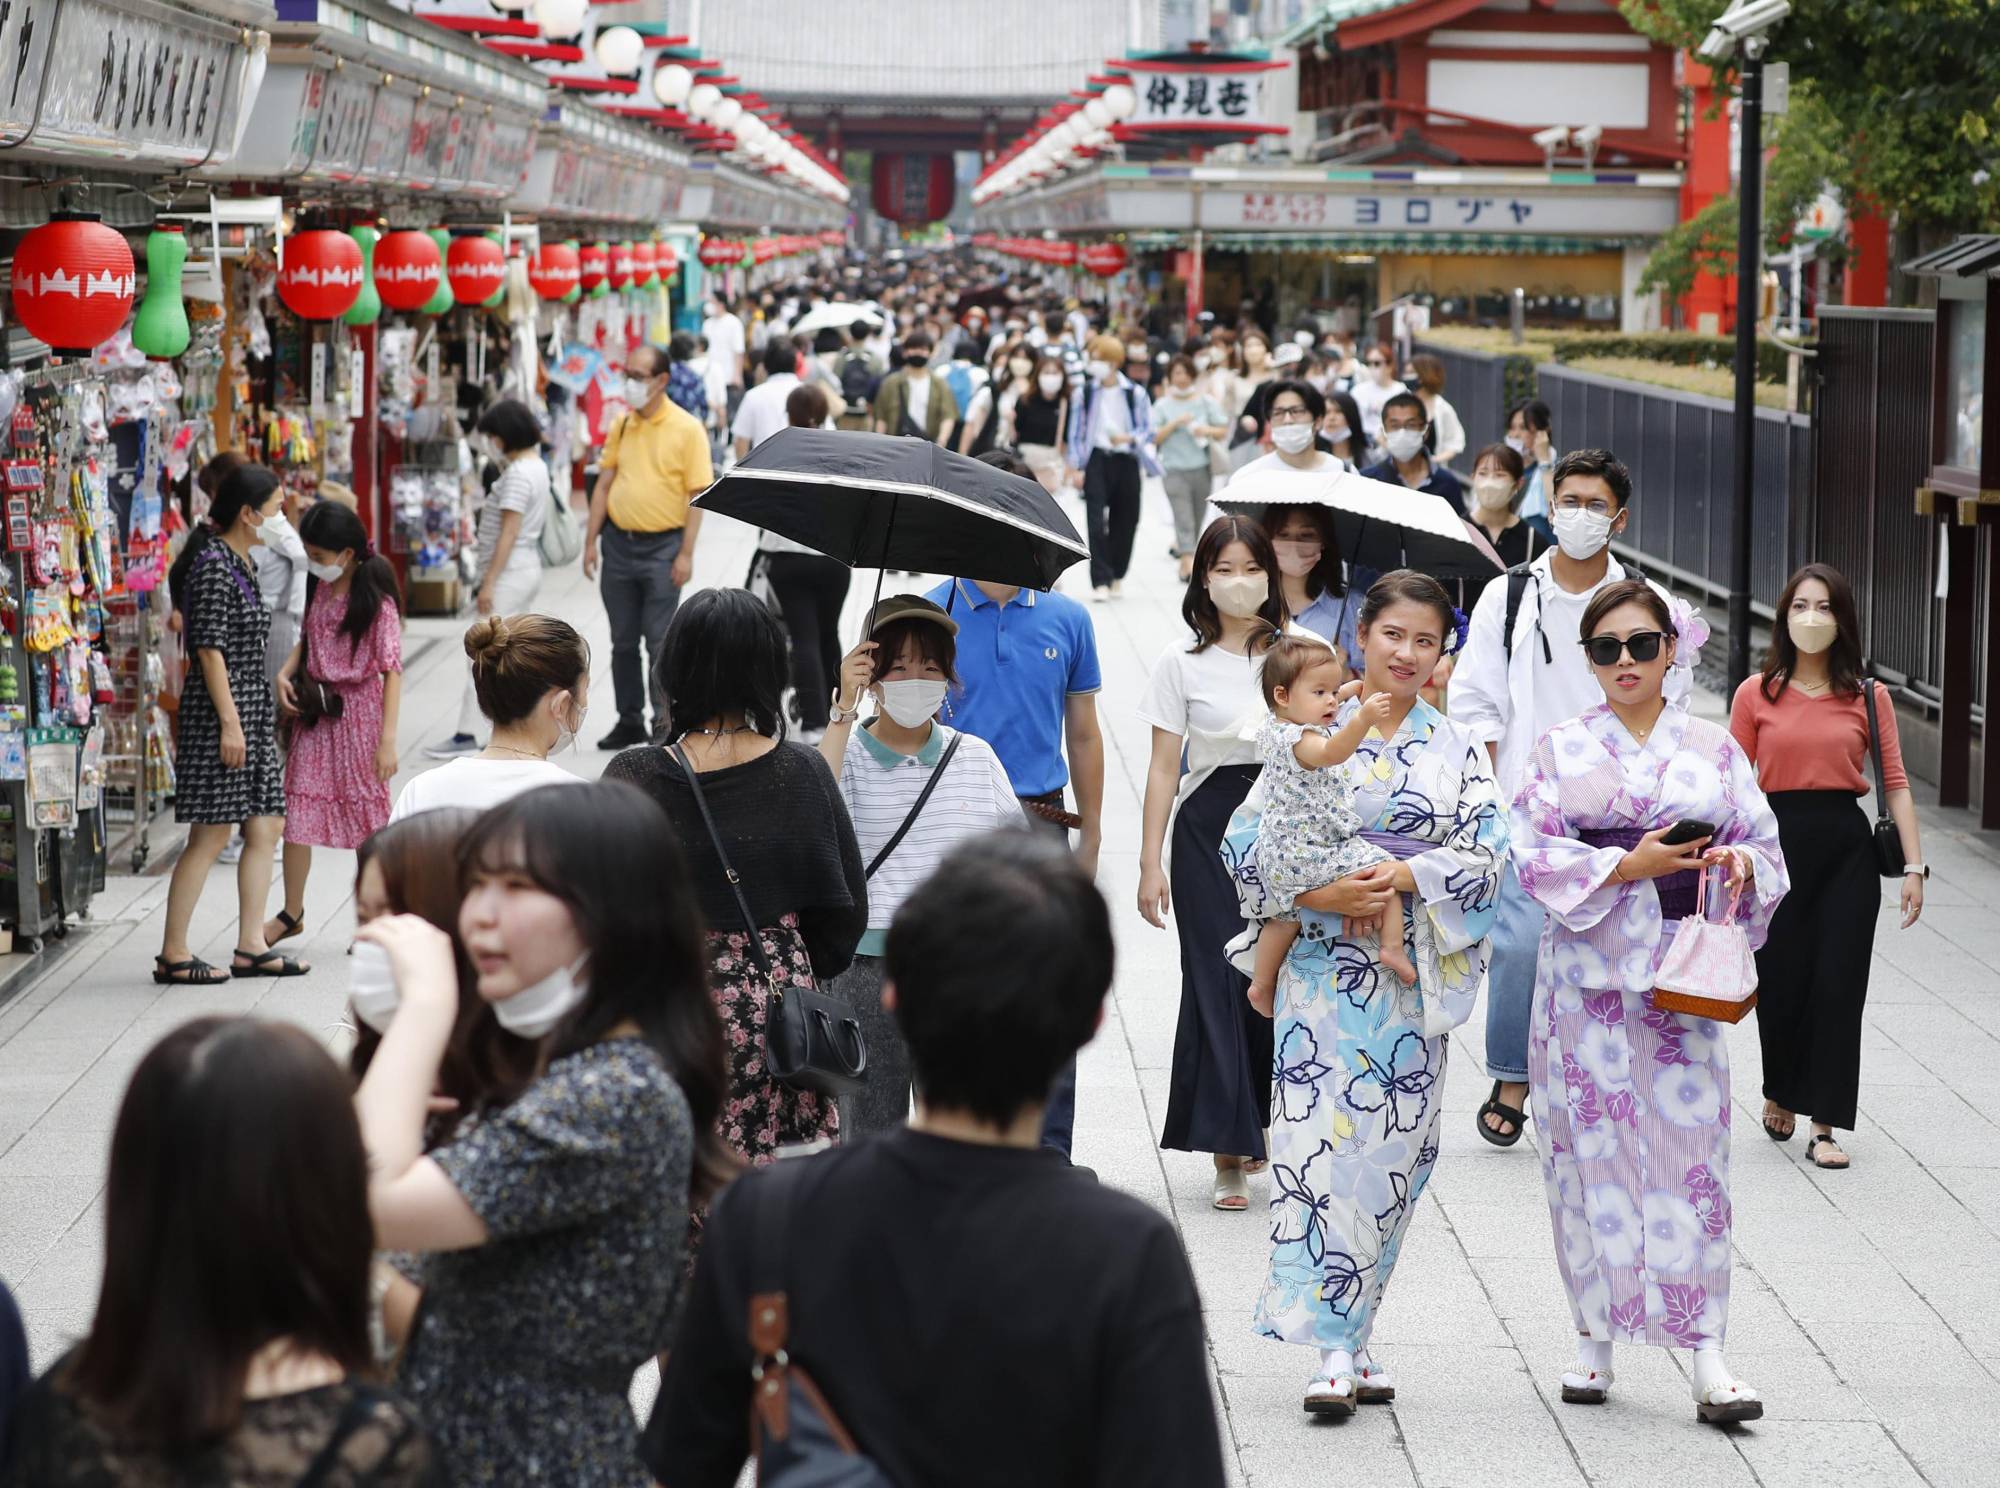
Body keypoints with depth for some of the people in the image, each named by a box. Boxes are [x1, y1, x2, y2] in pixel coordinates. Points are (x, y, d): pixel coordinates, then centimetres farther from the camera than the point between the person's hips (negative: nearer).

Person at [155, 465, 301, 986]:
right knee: (210, 836, -5)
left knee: (265, 827, 8)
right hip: (219, 711, -10)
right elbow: (210, 648, -19)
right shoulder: (214, 564, -15)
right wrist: (229, 722, -20)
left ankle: (250, 946, 13)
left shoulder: (239, 561, 15)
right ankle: (172, 955, 1)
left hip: (253, 710, 10)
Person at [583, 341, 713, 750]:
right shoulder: (621, 425, 7)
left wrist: (686, 554, -13)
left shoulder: (686, 429, -8)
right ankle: (630, 721, 21)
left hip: (662, 546, -5)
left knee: (659, 642, -3)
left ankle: (665, 724, 6)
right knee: (623, 640, 11)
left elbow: (697, 495, -9)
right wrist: (590, 542, 7)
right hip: (619, 543, 5)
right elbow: (604, 485, 12)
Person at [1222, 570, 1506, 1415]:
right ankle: (1333, 1350, -12)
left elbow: (1487, 851, 0)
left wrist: (1407, 878, -16)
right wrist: (1320, 892, -15)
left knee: (1391, 1150, 4)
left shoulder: (1457, 749, 8)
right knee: (1322, 1139, -11)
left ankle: (1348, 1330, 15)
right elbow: (1247, 841, -1)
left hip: (1413, 972, 3)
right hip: (1322, 963, -2)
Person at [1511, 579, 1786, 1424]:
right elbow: (1535, 854, -3)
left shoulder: (1714, 750, 9)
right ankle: (1596, 1337, 13)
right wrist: (1629, 865, -14)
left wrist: (1739, 864, -14)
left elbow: (1766, 848, 9)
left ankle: (1706, 1356, -6)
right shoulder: (1562, 750, 6)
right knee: (1590, 1145, 2)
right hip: (1588, 974, 0)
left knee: (1688, 1148, -5)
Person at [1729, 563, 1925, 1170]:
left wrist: (1913, 866, -4)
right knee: (1782, 982, 5)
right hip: (1779, 844, 0)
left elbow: (1894, 783, 2)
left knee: (1838, 984, -3)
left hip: (1847, 846, 0)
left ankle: (1824, 1126, 4)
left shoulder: (1869, 697, 3)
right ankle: (1779, 1094, 33)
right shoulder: (1756, 695, 2)